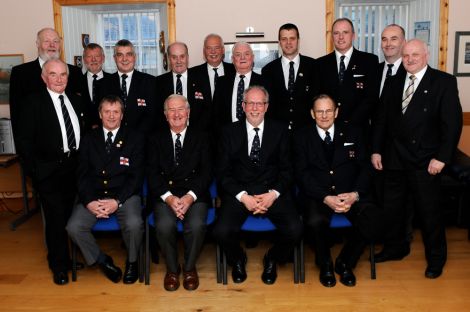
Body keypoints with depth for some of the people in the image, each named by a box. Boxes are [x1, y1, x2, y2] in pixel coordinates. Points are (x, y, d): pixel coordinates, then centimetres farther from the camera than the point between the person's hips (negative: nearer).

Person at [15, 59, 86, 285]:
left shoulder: (75, 100, 11)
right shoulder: (32, 103, -4)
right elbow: (24, 140, -6)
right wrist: (36, 170, -11)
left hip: (75, 168, 4)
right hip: (49, 172, -4)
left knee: (73, 216, 7)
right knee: (56, 219, -1)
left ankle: (70, 256, 27)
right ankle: (59, 266, 18)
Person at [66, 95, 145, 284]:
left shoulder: (134, 139, 5)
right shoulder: (89, 139, 12)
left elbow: (136, 176, -2)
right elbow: (82, 175, 6)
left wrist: (117, 201, -16)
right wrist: (89, 201, -12)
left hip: (124, 195, -2)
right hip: (93, 196, 3)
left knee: (134, 224, -31)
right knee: (74, 227, -22)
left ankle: (132, 262, 1)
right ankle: (103, 261, 4)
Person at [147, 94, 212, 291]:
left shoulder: (201, 138, 12)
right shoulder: (157, 140, 13)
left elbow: (206, 172, 2)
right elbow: (153, 174, 3)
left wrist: (190, 196, -14)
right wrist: (169, 197, -14)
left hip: (194, 195, 0)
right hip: (165, 195, 1)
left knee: (196, 225, -30)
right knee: (164, 225, -29)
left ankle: (189, 268, -3)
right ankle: (172, 268, -3)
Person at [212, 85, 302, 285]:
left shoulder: (279, 130, 7)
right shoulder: (230, 132, 5)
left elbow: (286, 169, 5)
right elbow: (222, 172, 1)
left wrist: (273, 194, -12)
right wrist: (243, 196, -13)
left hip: (272, 192, 1)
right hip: (239, 192, 0)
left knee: (294, 230, -23)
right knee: (221, 231, -25)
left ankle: (272, 260, 12)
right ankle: (238, 260, 12)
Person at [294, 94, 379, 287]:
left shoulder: (352, 134, 13)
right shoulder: (302, 137, 7)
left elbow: (365, 168, 6)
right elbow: (302, 174, -3)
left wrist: (355, 194, -14)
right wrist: (326, 198, -18)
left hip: (350, 193, 2)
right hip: (317, 195, -2)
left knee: (372, 220, -27)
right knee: (314, 222, -34)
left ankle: (345, 262, 2)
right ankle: (325, 264, 0)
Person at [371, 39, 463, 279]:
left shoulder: (444, 82, -4)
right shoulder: (393, 83, 10)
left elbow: (453, 122, -9)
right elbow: (381, 119, 11)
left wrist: (441, 157, -15)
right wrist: (376, 150, 5)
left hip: (425, 160, -4)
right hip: (394, 158, 4)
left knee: (429, 211, 6)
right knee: (392, 207, 14)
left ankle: (436, 258, 26)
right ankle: (395, 247, 34)